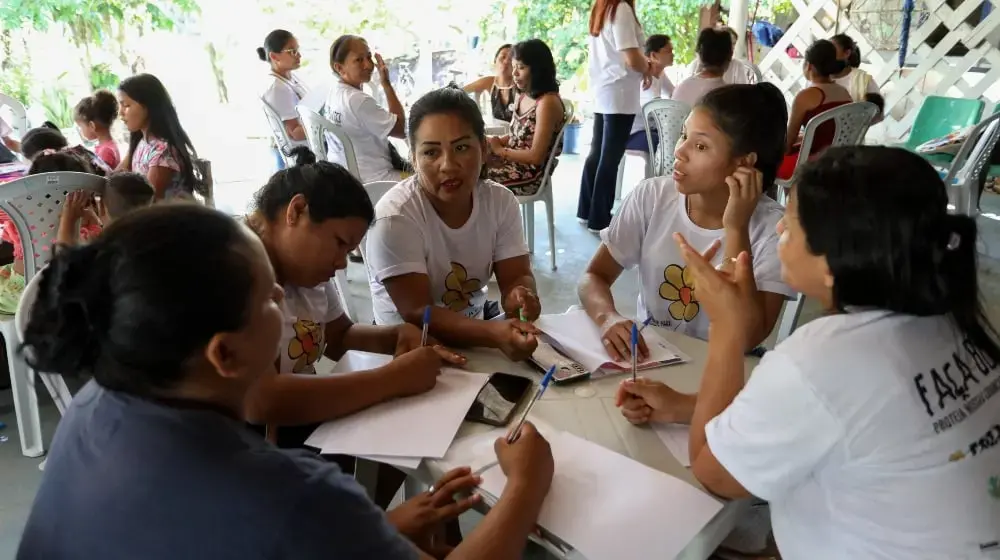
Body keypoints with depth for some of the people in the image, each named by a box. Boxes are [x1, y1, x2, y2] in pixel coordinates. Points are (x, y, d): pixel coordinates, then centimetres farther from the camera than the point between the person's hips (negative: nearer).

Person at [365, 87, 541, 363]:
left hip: (475, 323, 6)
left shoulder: (501, 201, -8)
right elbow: (417, 314, -27)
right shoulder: (393, 218, -24)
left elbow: (517, 277, -7)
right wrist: (495, 334, -43)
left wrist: (520, 297, -32)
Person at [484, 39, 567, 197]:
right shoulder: (523, 96, 8)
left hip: (530, 174, -9)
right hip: (512, 162, 9)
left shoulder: (548, 102, -19)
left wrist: (500, 150, -11)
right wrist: (492, 141, -2)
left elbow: (536, 157, -22)